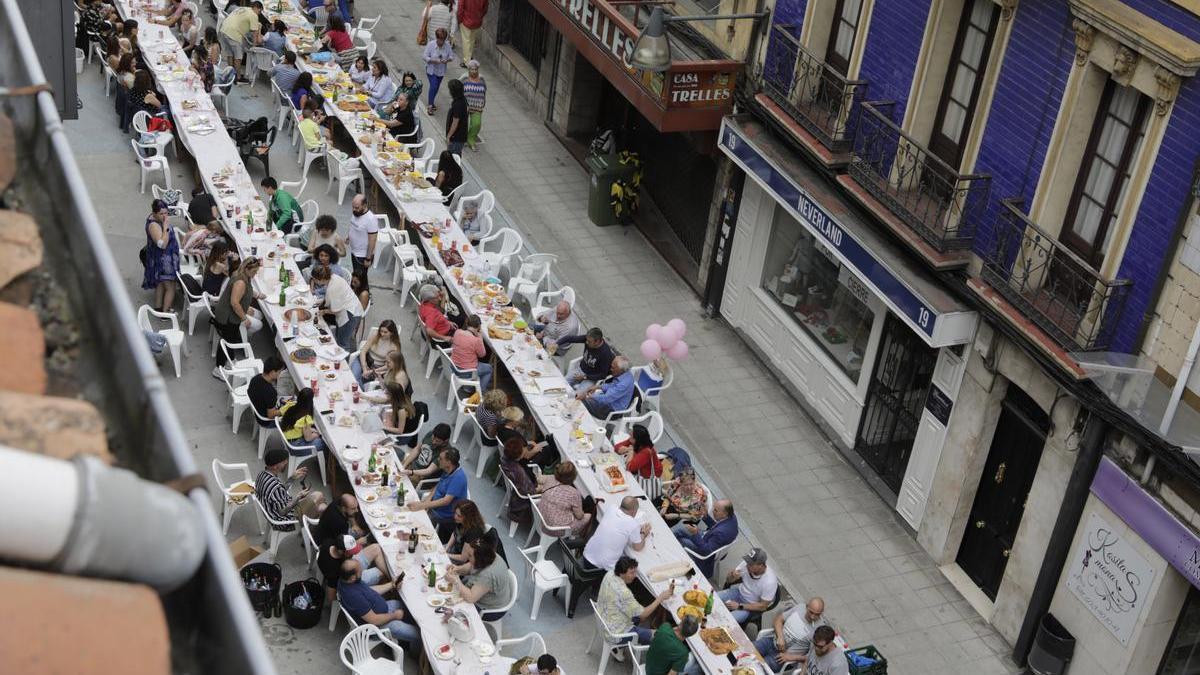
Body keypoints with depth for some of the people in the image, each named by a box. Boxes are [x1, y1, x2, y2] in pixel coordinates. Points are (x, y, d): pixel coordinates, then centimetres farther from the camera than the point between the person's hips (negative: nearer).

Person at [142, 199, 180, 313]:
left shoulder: (154, 218, 0)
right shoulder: (154, 225, -29)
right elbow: (162, 244, -37)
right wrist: (165, 227, -36)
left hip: (165, 258, 11)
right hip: (162, 260, -11)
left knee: (161, 284, 24)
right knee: (170, 288, -3)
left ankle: (158, 307, 37)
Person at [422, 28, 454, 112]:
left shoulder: (447, 45, -9)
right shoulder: (431, 45, -17)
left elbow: (451, 56, -1)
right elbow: (425, 56, -14)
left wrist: (447, 60, -24)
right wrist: (434, 61, -29)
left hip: (441, 70, 4)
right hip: (431, 69, -4)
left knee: (437, 87, 15)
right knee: (433, 86, -14)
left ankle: (431, 103, 35)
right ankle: (430, 105, -4)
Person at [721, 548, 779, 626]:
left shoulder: (769, 582, -32)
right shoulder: (747, 564, -19)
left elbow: (763, 606, -19)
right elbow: (728, 581, -4)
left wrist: (739, 606, -22)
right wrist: (732, 576, -29)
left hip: (751, 606, -5)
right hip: (739, 592, 5)